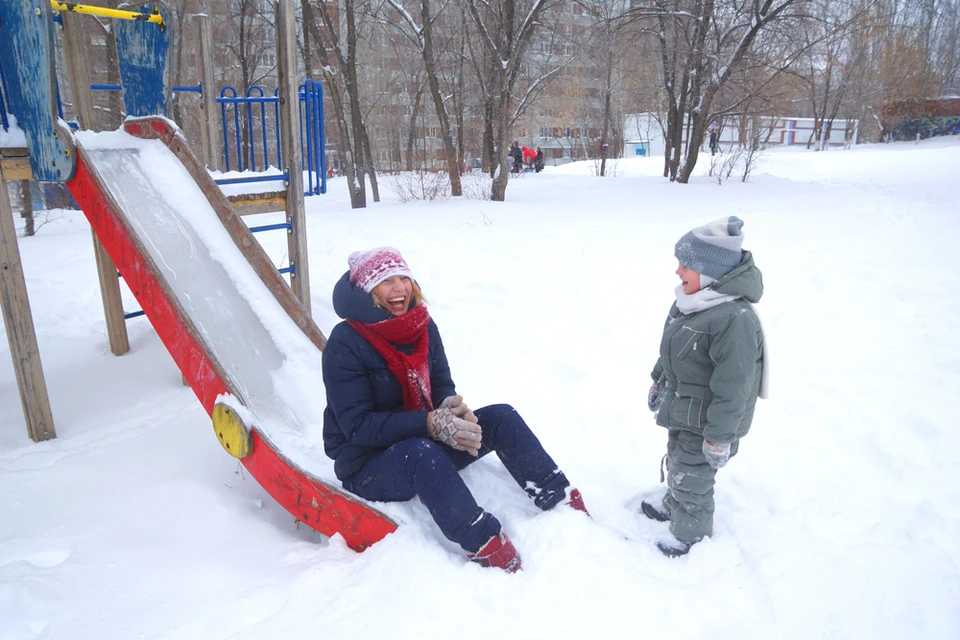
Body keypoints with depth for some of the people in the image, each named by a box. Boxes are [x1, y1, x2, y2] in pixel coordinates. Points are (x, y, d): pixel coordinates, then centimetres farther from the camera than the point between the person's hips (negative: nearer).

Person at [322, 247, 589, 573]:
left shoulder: (423, 326, -1)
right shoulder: (345, 344, -18)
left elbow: (442, 386, 3)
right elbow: (357, 425, -22)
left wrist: (454, 411, -22)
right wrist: (430, 423, -32)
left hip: (425, 441, 6)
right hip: (367, 467, -6)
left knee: (501, 418, -11)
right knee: (421, 452, -39)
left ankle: (567, 509, -11)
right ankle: (492, 552, -41)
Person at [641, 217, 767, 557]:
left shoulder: (735, 319, -33)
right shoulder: (689, 300, -3)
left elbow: (733, 388, -29)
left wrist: (719, 438, -24)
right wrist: (658, 383, 23)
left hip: (705, 421, -9)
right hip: (681, 411, 9)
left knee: (691, 478, 9)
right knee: (676, 464, 28)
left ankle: (691, 537, 33)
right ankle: (672, 507, 53)